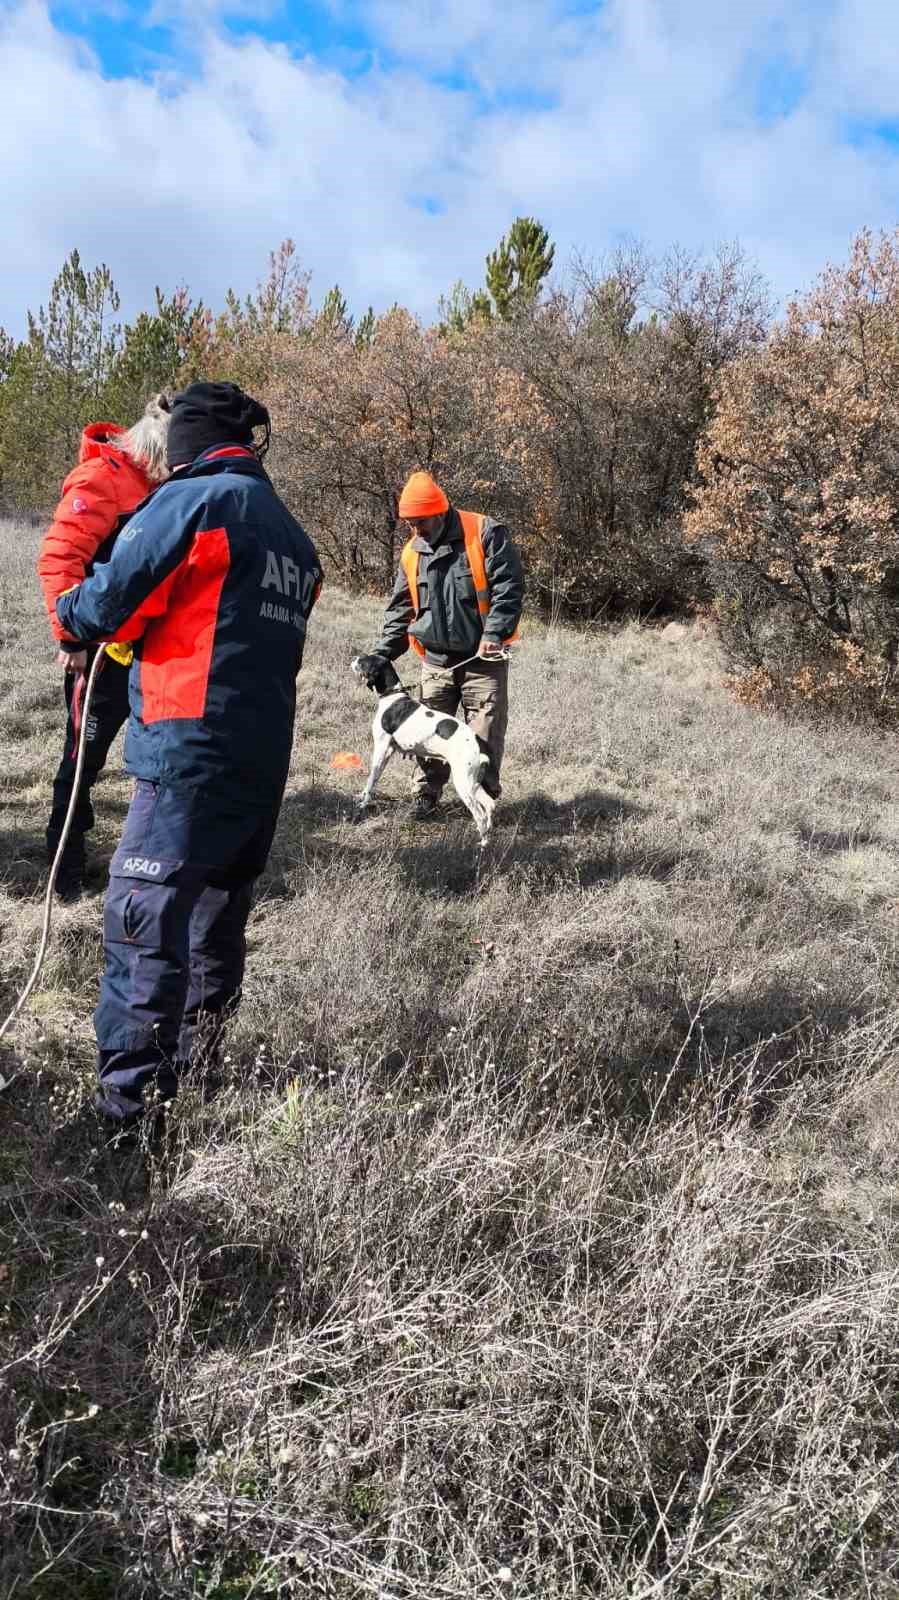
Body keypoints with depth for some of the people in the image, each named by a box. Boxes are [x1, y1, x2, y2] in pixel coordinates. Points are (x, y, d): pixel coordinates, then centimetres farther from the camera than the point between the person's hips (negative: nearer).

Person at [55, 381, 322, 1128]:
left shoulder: (192, 500, -5)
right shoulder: (295, 538, 19)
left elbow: (108, 606, -7)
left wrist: (69, 610, 15)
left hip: (193, 753, -8)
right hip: (267, 760, 9)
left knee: (143, 924, -9)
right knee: (217, 923, 17)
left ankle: (129, 1108, -10)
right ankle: (199, 1074, 28)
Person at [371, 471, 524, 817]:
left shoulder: (485, 533, -8)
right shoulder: (411, 553, 9)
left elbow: (508, 587, -12)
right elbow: (400, 608, 15)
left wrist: (494, 633, -20)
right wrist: (382, 653, 7)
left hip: (483, 658, -4)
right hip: (436, 660, 4)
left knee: (484, 736, -1)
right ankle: (425, 795, 17)